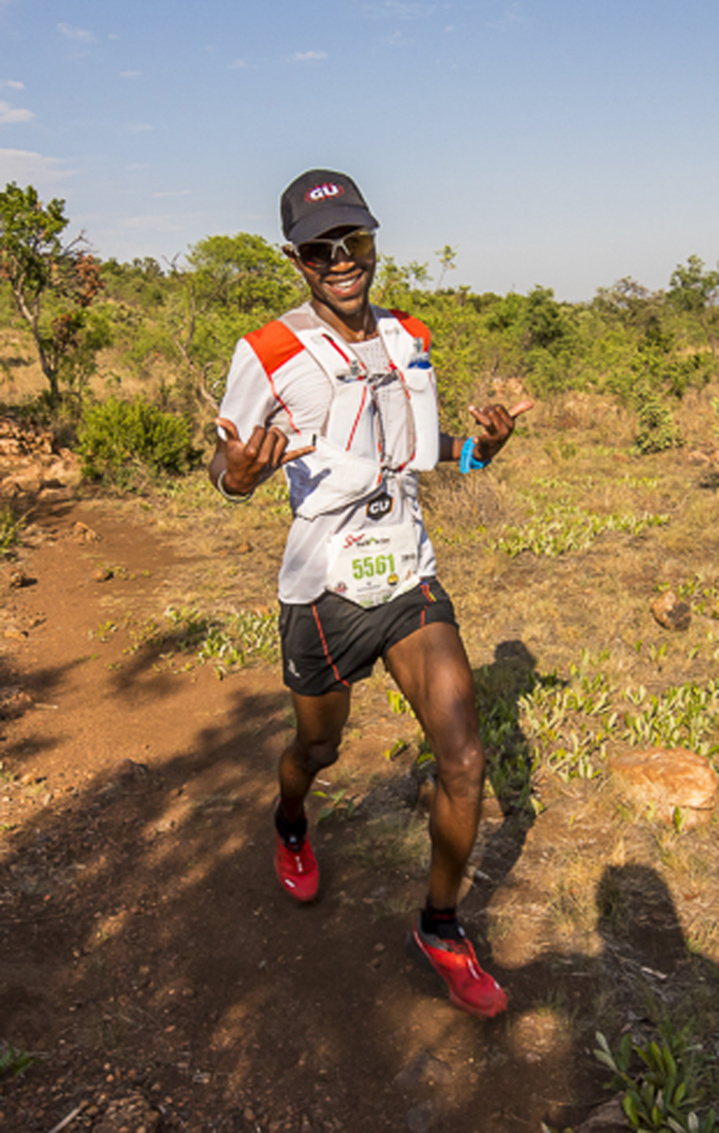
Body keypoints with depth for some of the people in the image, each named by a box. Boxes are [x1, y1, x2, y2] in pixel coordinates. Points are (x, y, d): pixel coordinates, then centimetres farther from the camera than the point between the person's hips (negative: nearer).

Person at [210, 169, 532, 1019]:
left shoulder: (410, 339, 3)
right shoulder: (267, 354, -13)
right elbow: (226, 466, -4)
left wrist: (477, 448, -3)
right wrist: (238, 474, -29)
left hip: (410, 581, 4)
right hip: (322, 596, -3)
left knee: (463, 759, -5)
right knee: (318, 749, 18)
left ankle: (440, 930, 21)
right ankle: (290, 826, 57)